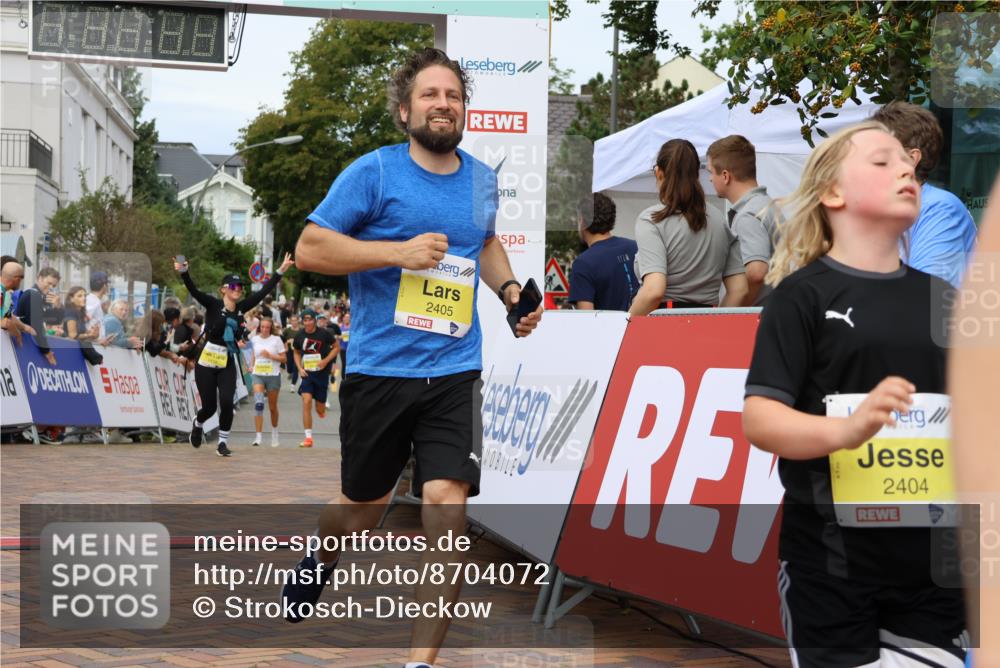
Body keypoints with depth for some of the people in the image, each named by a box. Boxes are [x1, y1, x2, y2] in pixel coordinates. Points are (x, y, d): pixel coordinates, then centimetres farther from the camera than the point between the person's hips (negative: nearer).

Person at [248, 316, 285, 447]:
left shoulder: (276, 340, -3)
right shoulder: (254, 339, 6)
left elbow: (283, 358, -3)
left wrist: (270, 355, -16)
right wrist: (251, 365, 5)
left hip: (273, 375, -1)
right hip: (258, 375, 1)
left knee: (272, 407, 10)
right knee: (258, 404, -18)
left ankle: (274, 432, 34)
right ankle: (259, 436, -18)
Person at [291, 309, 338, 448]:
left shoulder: (324, 333, -10)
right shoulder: (299, 336, -2)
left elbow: (336, 347, 0)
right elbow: (296, 352, 14)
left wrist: (326, 360, -14)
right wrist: (300, 368, -1)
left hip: (322, 372, -1)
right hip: (307, 373, 1)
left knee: (320, 410, 5)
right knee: (306, 402, -15)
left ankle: (323, 409, 46)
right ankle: (308, 438, -11)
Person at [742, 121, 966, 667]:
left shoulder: (939, 297, 11)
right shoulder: (803, 295, -5)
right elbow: (758, 418, -13)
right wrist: (845, 430, -30)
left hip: (933, 554, 5)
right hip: (831, 558, -5)